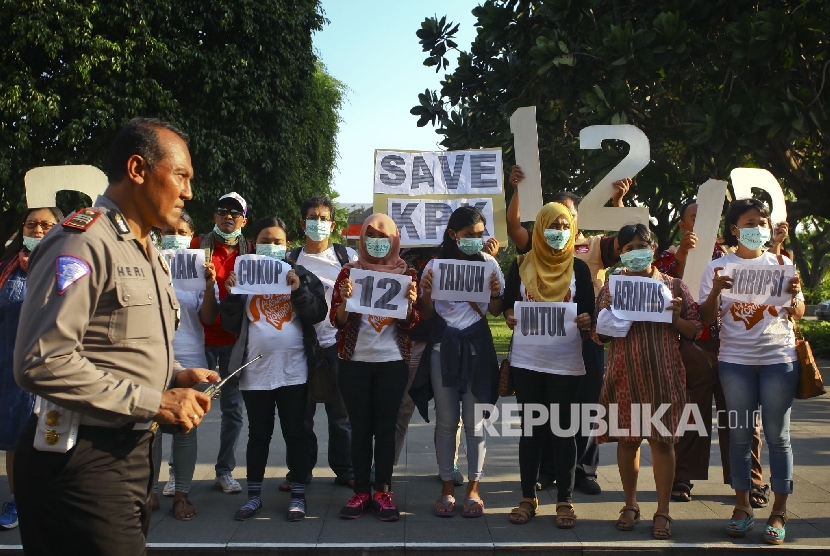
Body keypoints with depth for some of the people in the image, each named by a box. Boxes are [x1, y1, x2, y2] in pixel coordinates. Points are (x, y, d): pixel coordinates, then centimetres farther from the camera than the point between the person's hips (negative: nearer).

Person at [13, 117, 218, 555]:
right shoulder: (82, 243, -15)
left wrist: (175, 376, 5)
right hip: (82, 462, -9)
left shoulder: (147, 253, 17)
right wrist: (153, 402, -20)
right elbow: (43, 363, -25)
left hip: (130, 451, 9)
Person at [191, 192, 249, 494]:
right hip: (202, 335, -1)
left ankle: (225, 471, 16)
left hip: (234, 338, 1)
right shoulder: (198, 245, 4)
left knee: (232, 407, 5)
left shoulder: (249, 251, 8)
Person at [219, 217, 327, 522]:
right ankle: (254, 495, 20)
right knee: (258, 435, 10)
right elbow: (232, 325, 4)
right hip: (255, 370, 1)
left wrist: (298, 290, -18)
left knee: (295, 434, 4)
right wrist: (231, 295, -12)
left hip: (293, 370, -1)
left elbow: (318, 314, -5)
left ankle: (298, 495, 13)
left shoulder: (300, 274, 4)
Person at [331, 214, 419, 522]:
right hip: (355, 361, 0)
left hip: (393, 362, 0)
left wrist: (410, 302, -18)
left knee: (385, 428, 3)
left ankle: (383, 492, 10)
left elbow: (411, 324, 1)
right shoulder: (349, 272, 3)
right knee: (360, 428, 3)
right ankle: (361, 492, 10)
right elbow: (337, 321, -1)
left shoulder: (407, 273, 4)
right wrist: (345, 299, -20)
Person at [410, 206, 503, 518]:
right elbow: (426, 315, 4)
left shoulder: (489, 264, 0)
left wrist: (495, 294, -13)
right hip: (443, 346, 0)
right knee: (446, 421, 6)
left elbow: (496, 312, 7)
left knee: (475, 421, 3)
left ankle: (473, 488, 15)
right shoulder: (435, 266, -1)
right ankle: (447, 488, 16)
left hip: (477, 345, 0)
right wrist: (425, 293, -15)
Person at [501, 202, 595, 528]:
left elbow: (588, 313, 1)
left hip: (566, 362, -1)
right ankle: (528, 498, 17)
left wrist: (586, 321, -22)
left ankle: (565, 502, 12)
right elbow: (508, 305, 8)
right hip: (527, 360, 1)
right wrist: (510, 318, -14)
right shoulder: (521, 265, 4)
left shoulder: (578, 268, 2)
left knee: (564, 430, 3)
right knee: (530, 429, 8)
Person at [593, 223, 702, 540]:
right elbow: (600, 334, 4)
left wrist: (675, 318, -11)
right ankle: (630, 504, 22)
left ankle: (662, 512, 7)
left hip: (664, 374, -1)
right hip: (626, 373, 1)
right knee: (627, 439, 7)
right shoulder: (612, 288, 8)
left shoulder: (673, 286, 7)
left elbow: (695, 331, 6)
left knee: (662, 439, -1)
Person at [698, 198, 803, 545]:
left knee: (777, 436, 1)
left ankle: (779, 513, 8)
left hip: (779, 359, 0)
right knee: (740, 435, 6)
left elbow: (797, 315, 8)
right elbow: (707, 319, 0)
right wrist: (715, 290, -18)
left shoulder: (782, 264, 6)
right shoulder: (718, 268, 3)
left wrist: (794, 295, -14)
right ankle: (742, 507, 17)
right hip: (735, 361, 0)